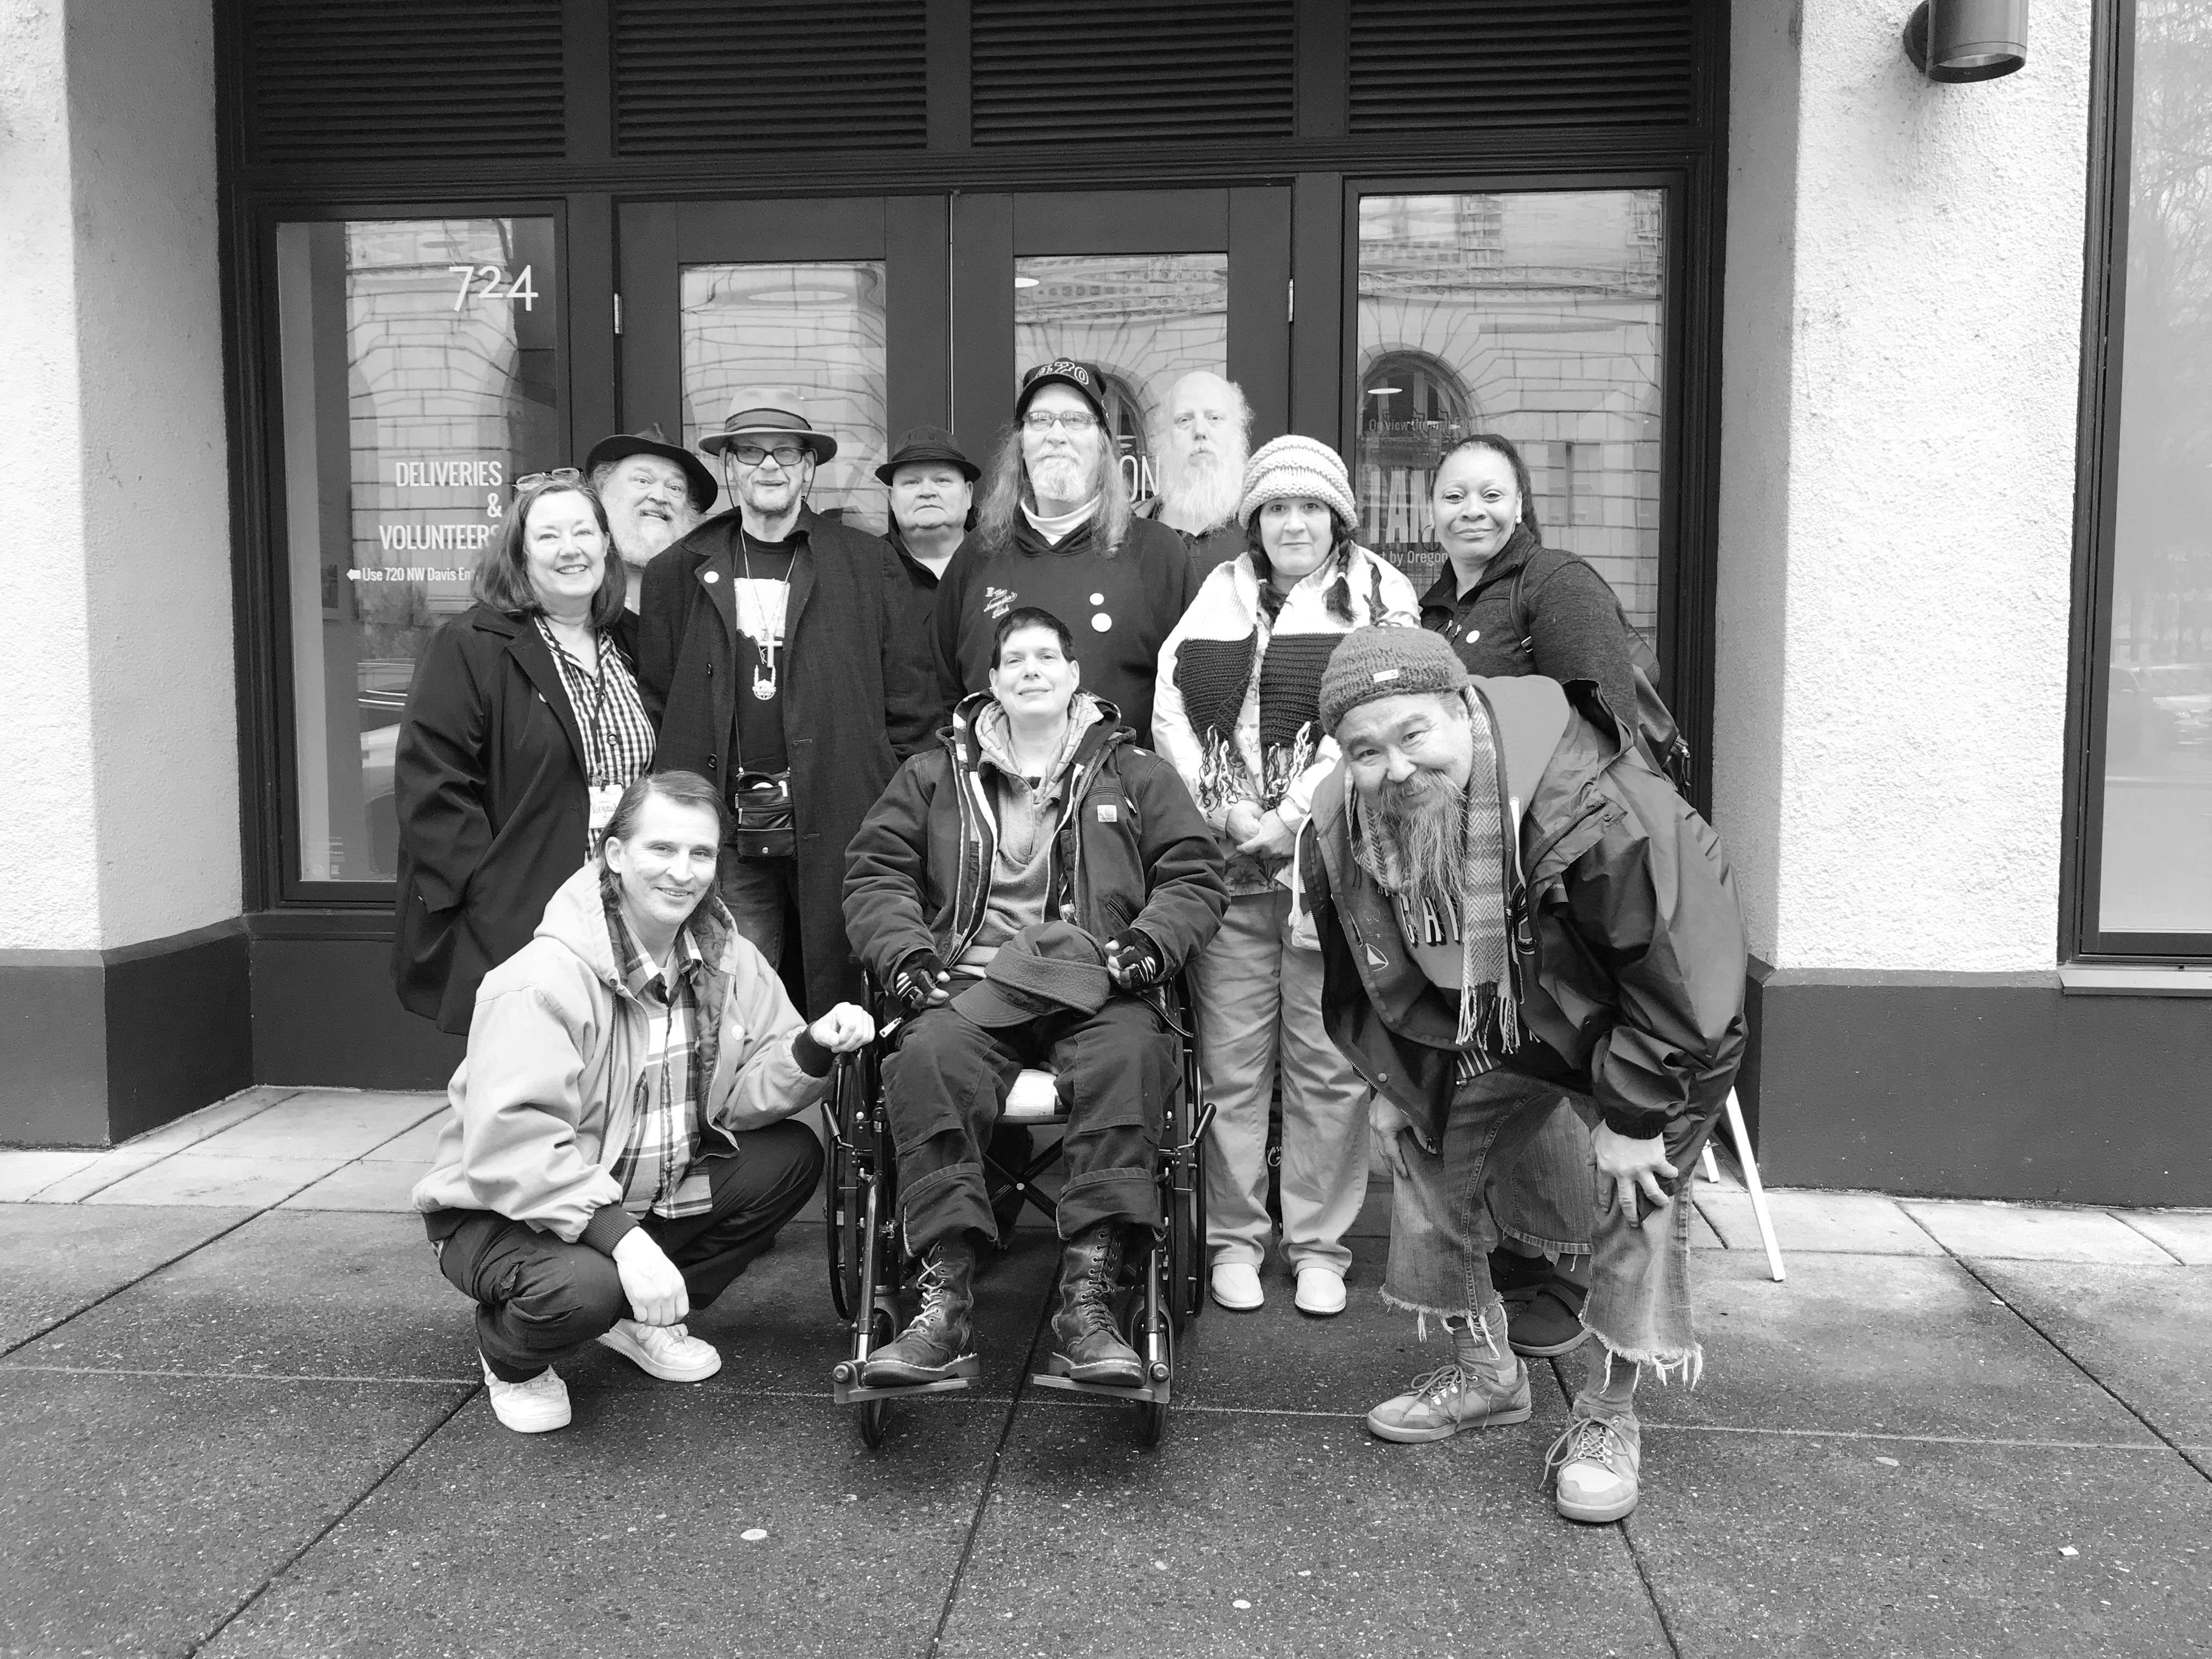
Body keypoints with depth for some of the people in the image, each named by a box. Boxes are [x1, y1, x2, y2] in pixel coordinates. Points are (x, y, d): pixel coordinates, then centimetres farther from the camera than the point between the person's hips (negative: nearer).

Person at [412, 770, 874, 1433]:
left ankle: (644, 1320, 9)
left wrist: (813, 1049, -25)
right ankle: (512, 1358, 4)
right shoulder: (542, 981, -26)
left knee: (793, 1156, -9)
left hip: (653, 1196, 7)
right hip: (508, 1211, -6)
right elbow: (511, 1145, -33)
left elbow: (742, 1095, -5)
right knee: (585, 1288, -36)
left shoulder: (727, 958, -4)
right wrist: (620, 1236, -40)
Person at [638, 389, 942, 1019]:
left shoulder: (869, 565, 8)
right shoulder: (677, 573, 11)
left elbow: (913, 702, 5)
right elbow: (653, 703, 10)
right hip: (723, 831, 1)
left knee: (847, 1002, 4)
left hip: (840, 824, -1)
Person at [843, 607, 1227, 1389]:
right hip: (971, 985, 1)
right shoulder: (933, 776, 22)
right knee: (927, 1059, -34)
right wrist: (910, 958, -3)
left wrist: (1142, 947, -6)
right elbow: (873, 876, 15)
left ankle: (1086, 1296, -33)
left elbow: (1196, 878, 13)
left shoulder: (1136, 774, 20)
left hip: (1095, 989, 0)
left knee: (1129, 1056, -35)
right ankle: (944, 1301, -33)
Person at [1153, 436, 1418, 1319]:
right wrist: (1227, 813, -6)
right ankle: (1233, 1237, 17)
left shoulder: (1379, 593, 6)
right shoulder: (1218, 593, 15)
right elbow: (1170, 711, 6)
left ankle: (1320, 1244, 15)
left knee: (1328, 1064, 2)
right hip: (1226, 859, 2)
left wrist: (1292, 819, -13)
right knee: (1230, 1061, 5)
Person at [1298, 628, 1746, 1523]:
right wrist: (1391, 1082, 4)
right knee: (1424, 1155, 6)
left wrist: (1632, 1117, -24)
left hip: (1636, 1031, -5)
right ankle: (1483, 1370, 27)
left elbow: (1677, 973, -31)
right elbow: (1358, 981, 1)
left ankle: (1608, 1419, 7)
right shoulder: (1337, 834, -20)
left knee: (1638, 1189, -13)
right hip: (1479, 1037, 5)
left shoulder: (1596, 809, -40)